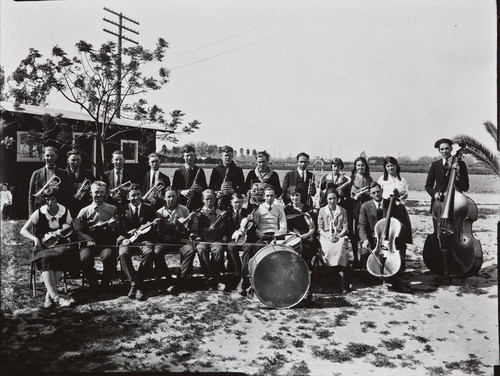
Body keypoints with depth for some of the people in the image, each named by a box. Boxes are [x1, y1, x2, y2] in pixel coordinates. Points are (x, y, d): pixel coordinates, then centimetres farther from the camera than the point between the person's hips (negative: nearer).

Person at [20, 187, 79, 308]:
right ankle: (56, 297, -42)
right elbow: (23, 230, -2)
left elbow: (71, 228, 12)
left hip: (60, 243, 1)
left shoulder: (64, 211, 3)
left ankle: (49, 294, -29)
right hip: (43, 245, -1)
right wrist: (35, 239, -20)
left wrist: (60, 232, -9)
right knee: (46, 259, -34)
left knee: (63, 257, -33)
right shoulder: (39, 213, -1)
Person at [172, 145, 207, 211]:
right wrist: (181, 192, -17)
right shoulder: (178, 172, 4)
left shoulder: (199, 171, 9)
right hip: (182, 204, -1)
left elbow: (205, 188, 10)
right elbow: (173, 189, 2)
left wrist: (200, 189, -11)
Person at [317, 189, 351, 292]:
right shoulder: (322, 211, 9)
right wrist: (328, 236, -13)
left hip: (340, 236, 0)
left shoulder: (342, 211, 12)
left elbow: (345, 228, 7)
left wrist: (338, 236, -12)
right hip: (326, 236, 0)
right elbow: (320, 229, 5)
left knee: (341, 248, -33)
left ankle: (342, 282, -34)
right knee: (328, 248, -34)